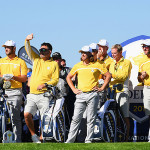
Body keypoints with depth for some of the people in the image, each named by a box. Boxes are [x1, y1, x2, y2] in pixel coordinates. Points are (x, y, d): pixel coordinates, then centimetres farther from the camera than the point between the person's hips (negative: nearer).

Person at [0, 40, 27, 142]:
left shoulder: (20, 62, 6)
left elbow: (24, 78, 1)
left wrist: (13, 77, -15)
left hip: (15, 92, -3)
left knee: (15, 117, -6)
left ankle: (17, 139, -4)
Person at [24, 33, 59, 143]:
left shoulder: (54, 64, 4)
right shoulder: (36, 60, 17)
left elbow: (55, 80, -3)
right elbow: (29, 50, 5)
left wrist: (45, 84, -19)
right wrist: (27, 41, -14)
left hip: (44, 95, -4)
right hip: (32, 95, 4)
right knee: (27, 114, -13)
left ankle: (41, 138, 8)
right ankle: (33, 135, 3)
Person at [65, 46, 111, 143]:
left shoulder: (96, 65, 3)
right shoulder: (78, 66, 11)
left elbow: (108, 75, 7)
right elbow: (69, 77, 23)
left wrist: (102, 88, 1)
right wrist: (73, 89, 11)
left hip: (92, 95, -2)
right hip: (80, 94, 2)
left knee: (91, 119, 0)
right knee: (76, 118, -3)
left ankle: (89, 140, 5)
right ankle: (70, 140, -1)